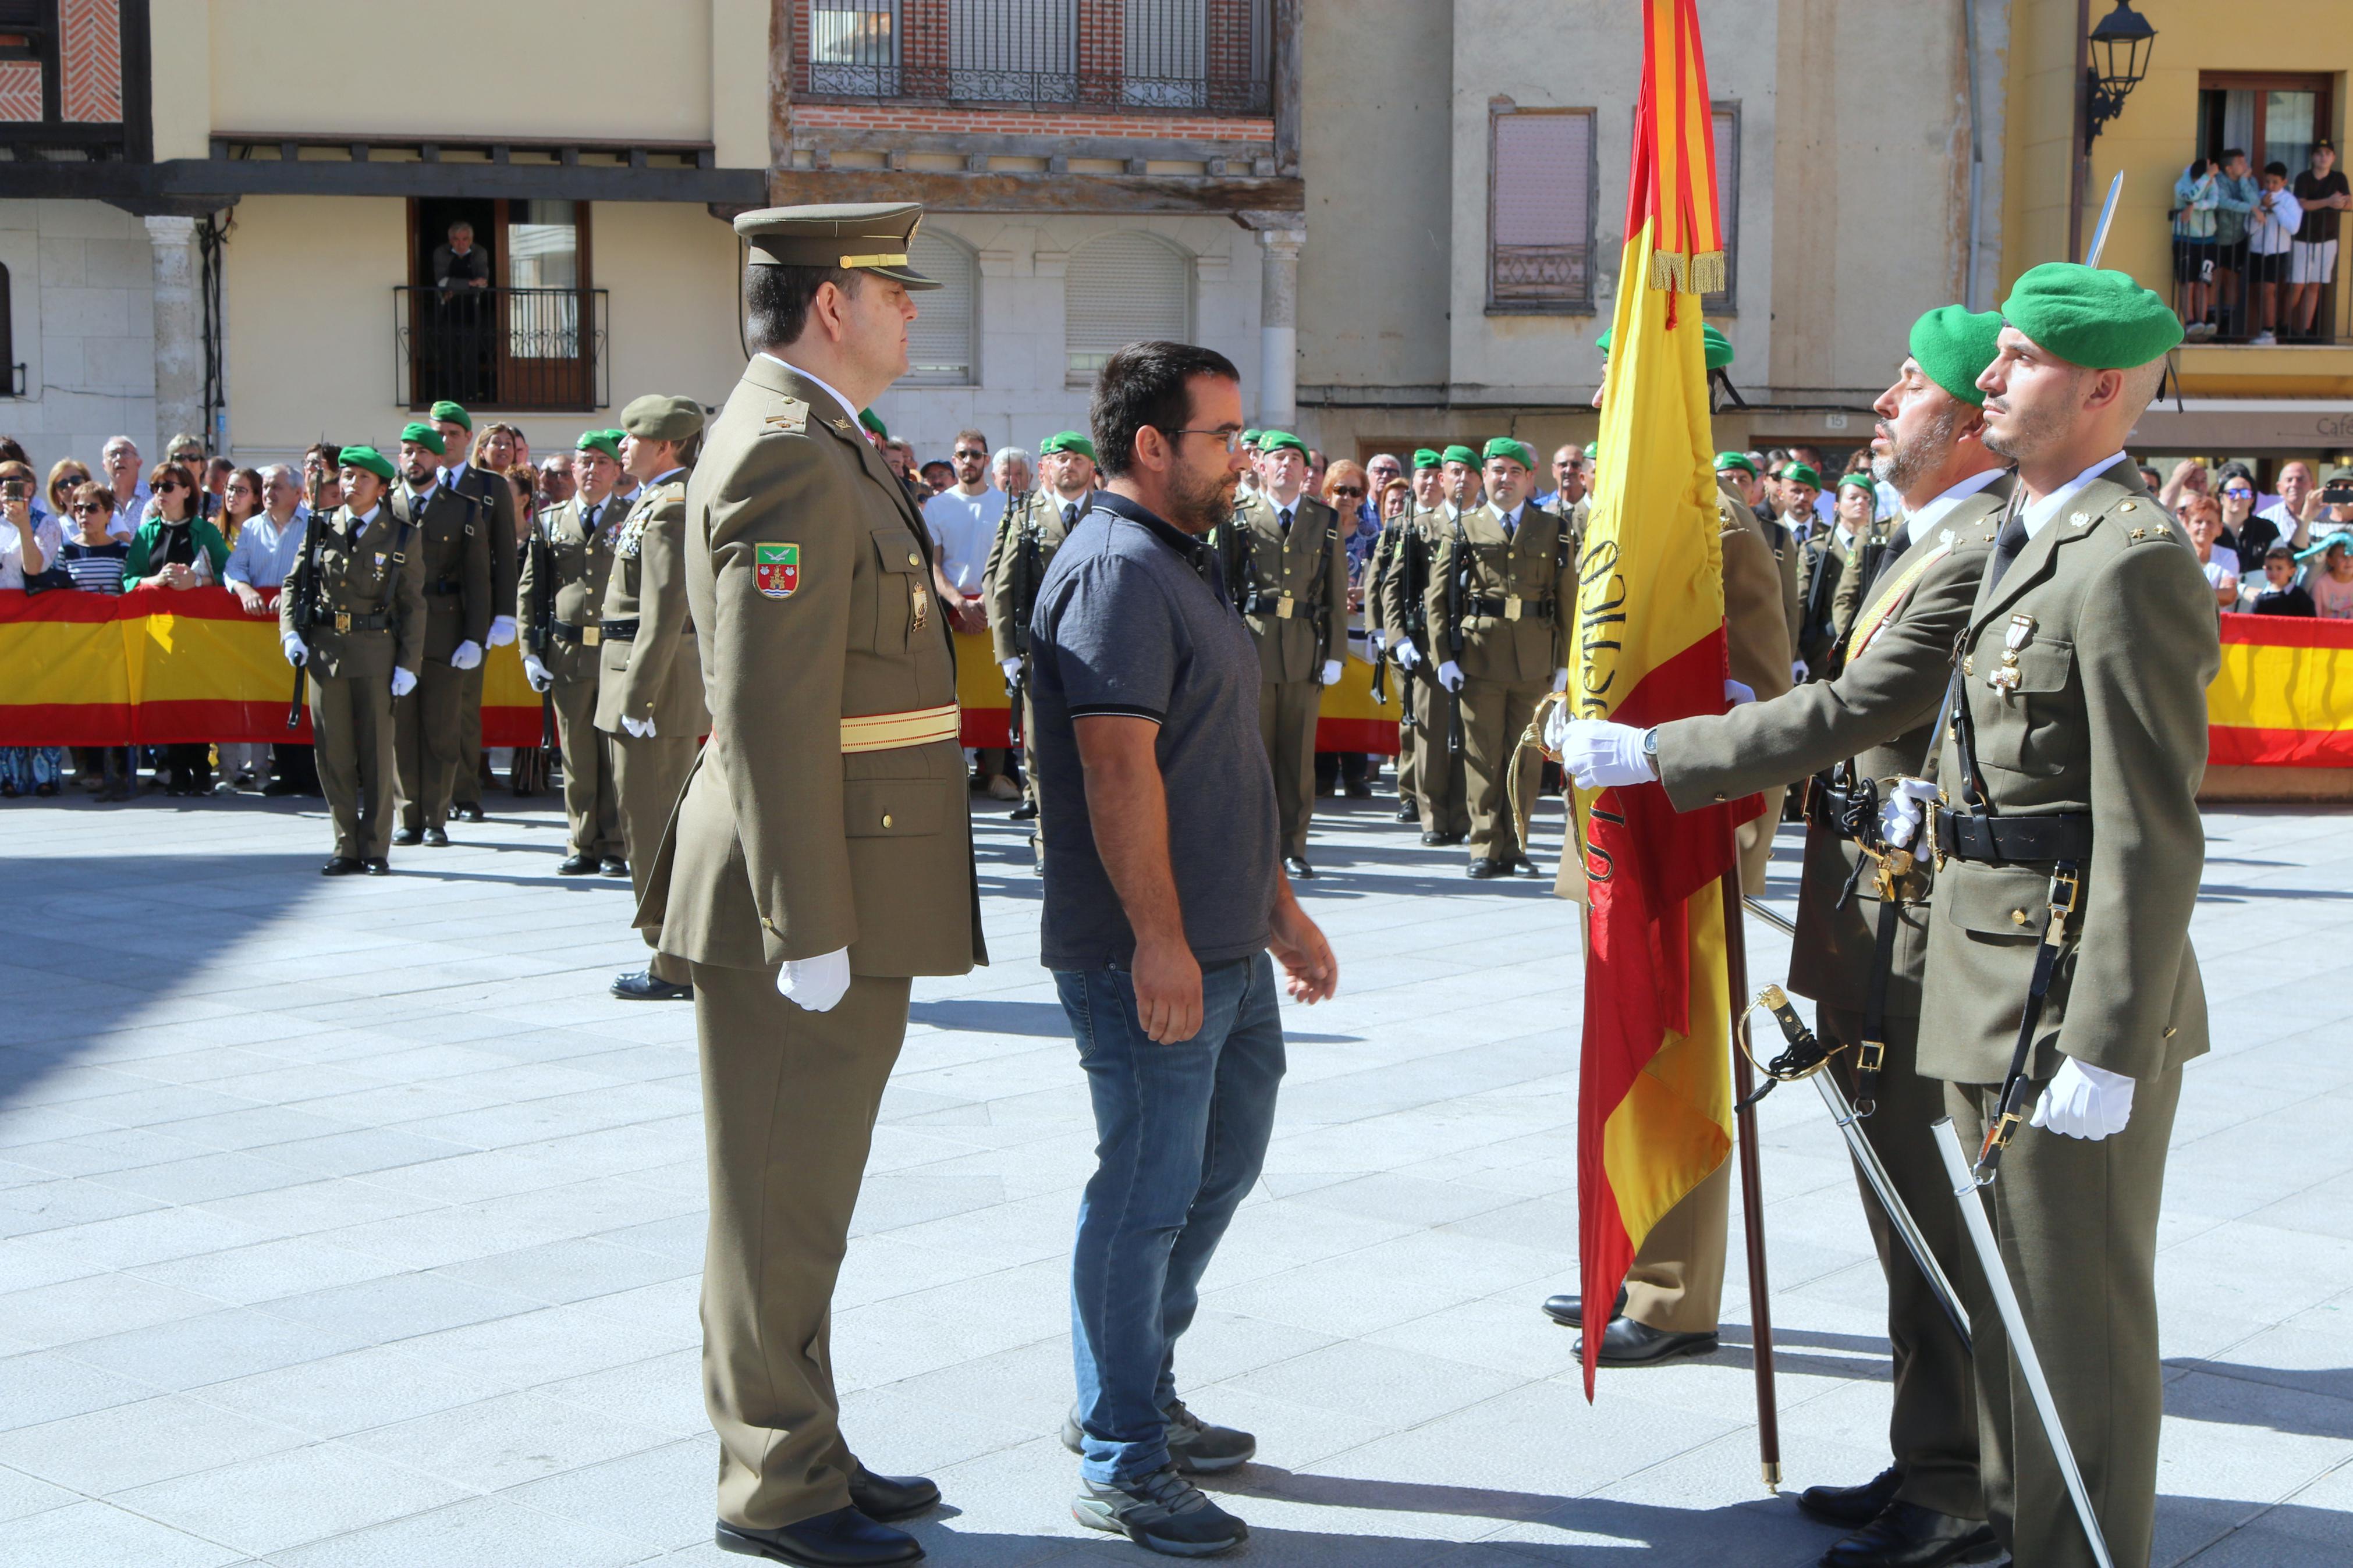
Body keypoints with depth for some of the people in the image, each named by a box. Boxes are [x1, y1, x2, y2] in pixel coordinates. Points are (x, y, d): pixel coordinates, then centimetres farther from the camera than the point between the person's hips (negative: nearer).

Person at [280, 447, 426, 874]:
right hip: (324, 650, 2)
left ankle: (375, 850, 9)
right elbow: (295, 584, 12)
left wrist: (408, 664, -5)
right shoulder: (320, 528, 8)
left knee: (376, 753, 0)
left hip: (375, 652, -2)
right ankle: (347, 848, 12)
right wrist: (291, 633, -4)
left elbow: (413, 606, 1)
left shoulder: (399, 535, 2)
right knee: (333, 754, 4)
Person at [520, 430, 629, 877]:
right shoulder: (550, 522, 11)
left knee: (618, 754, 1)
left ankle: (616, 848, 9)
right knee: (577, 757, 6)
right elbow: (529, 591, 11)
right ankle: (583, 847, 14)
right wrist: (530, 652, 3)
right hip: (567, 653, 2)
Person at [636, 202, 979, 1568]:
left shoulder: (823, 446, 16)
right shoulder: (787, 455, -17)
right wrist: (808, 929, -23)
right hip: (808, 899, -10)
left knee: (804, 1196, 17)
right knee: (782, 1201, 1)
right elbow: (771, 713, -23)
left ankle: (800, 1449, 28)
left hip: (851, 896, 10)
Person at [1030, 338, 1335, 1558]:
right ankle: (1121, 1465, 8)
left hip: (1226, 947, 11)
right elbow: (1118, 766, -23)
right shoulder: (1117, 568, -15)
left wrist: (1279, 906, 23)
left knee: (1222, 1164, 18)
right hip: (1152, 954, -11)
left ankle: (1135, 1397, 32)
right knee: (1149, 1191, -3)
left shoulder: (1183, 564, 19)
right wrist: (1158, 938, -25)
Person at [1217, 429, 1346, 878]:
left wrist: (1335, 654, 4)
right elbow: (1217, 585, 3)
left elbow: (1337, 593, 10)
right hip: (1250, 648, -2)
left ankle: (1293, 846, 13)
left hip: (1305, 651, 2)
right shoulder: (1236, 518, 4)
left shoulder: (1326, 521, 10)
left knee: (1299, 752, 5)